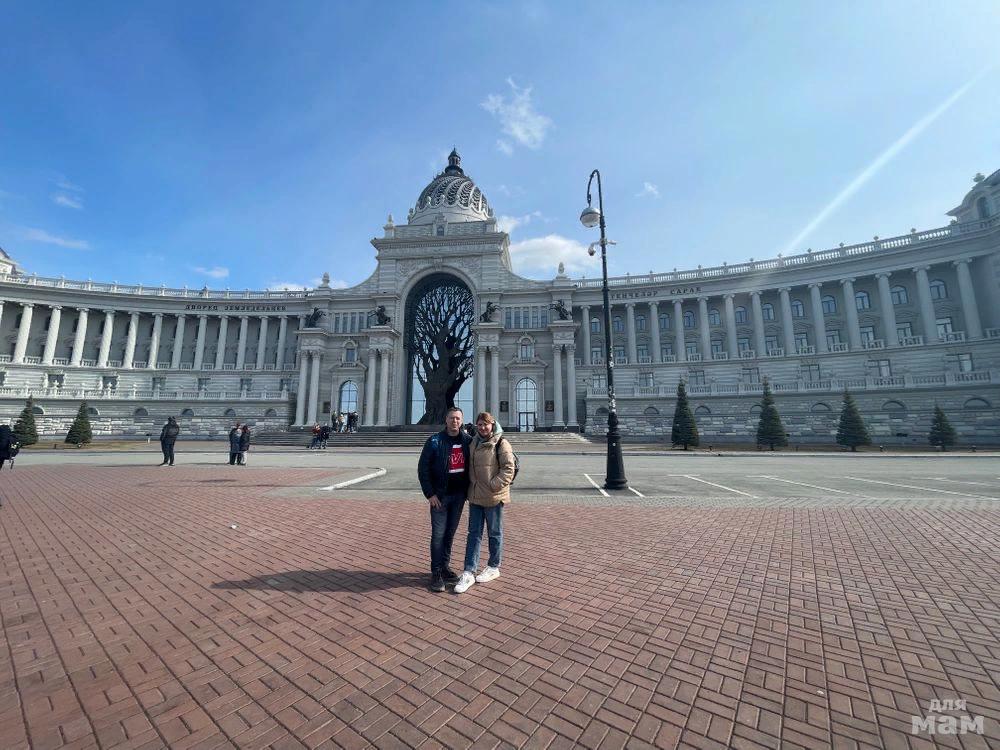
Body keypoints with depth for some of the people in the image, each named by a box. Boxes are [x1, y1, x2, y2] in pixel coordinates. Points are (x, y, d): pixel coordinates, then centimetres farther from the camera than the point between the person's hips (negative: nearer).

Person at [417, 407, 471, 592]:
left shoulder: (468, 441, 1)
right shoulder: (435, 441, -8)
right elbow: (423, 468, -7)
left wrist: (468, 490, 3)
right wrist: (430, 494, -11)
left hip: (459, 494, 4)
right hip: (440, 495, -3)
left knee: (450, 533, 14)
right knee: (438, 534, 2)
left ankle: (445, 567, 29)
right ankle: (436, 573, 15)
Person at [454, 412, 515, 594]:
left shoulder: (501, 443, -11)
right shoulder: (474, 442, 9)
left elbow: (508, 469, -15)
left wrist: (494, 485, -20)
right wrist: (470, 485, 11)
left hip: (493, 497, -6)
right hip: (475, 496, 6)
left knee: (495, 533, 11)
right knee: (474, 533, 10)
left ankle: (493, 567, 29)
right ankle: (469, 572, 17)